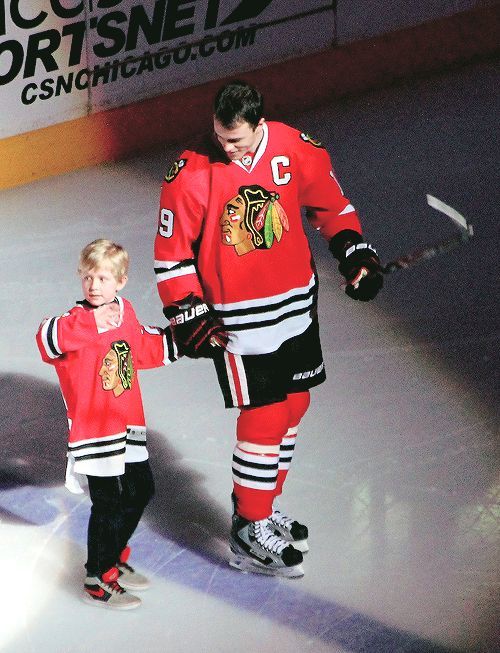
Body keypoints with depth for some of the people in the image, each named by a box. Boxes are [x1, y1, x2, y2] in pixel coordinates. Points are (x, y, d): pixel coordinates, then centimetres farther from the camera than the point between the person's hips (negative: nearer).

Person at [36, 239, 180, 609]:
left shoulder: (126, 314, 6)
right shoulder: (80, 322, -16)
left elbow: (145, 349, 23)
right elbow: (49, 339, -37)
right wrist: (93, 324, -46)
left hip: (128, 426, 8)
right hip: (95, 429, -8)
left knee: (140, 491, 20)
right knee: (109, 504, -4)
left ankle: (115, 560, 39)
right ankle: (98, 581, 11)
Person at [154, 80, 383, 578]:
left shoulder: (297, 150, -8)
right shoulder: (191, 176, -18)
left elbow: (330, 204, 10)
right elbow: (171, 253, -9)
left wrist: (355, 254, 2)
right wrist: (187, 314, -13)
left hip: (296, 305, 5)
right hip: (236, 319, -5)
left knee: (293, 406, 16)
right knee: (263, 419, -6)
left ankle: (261, 501, 36)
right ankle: (249, 532, 8)